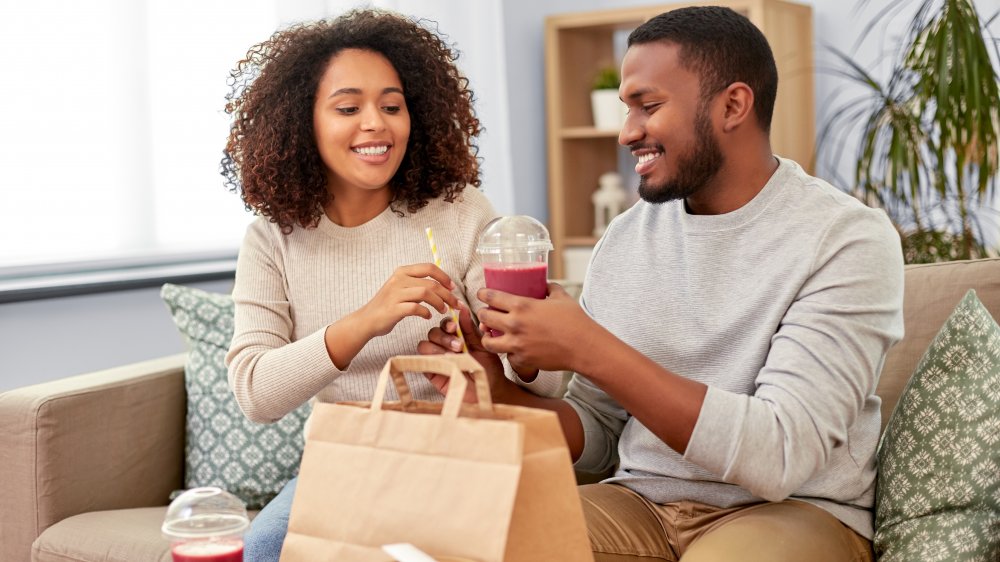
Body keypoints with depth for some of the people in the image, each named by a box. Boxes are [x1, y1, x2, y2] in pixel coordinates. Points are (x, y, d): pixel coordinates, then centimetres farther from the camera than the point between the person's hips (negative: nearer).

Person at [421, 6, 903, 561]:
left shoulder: (850, 239, -12)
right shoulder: (624, 239, 4)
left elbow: (781, 456, -23)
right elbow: (596, 438, 9)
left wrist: (589, 349, -26)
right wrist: (498, 393, -11)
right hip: (642, 503, 4)